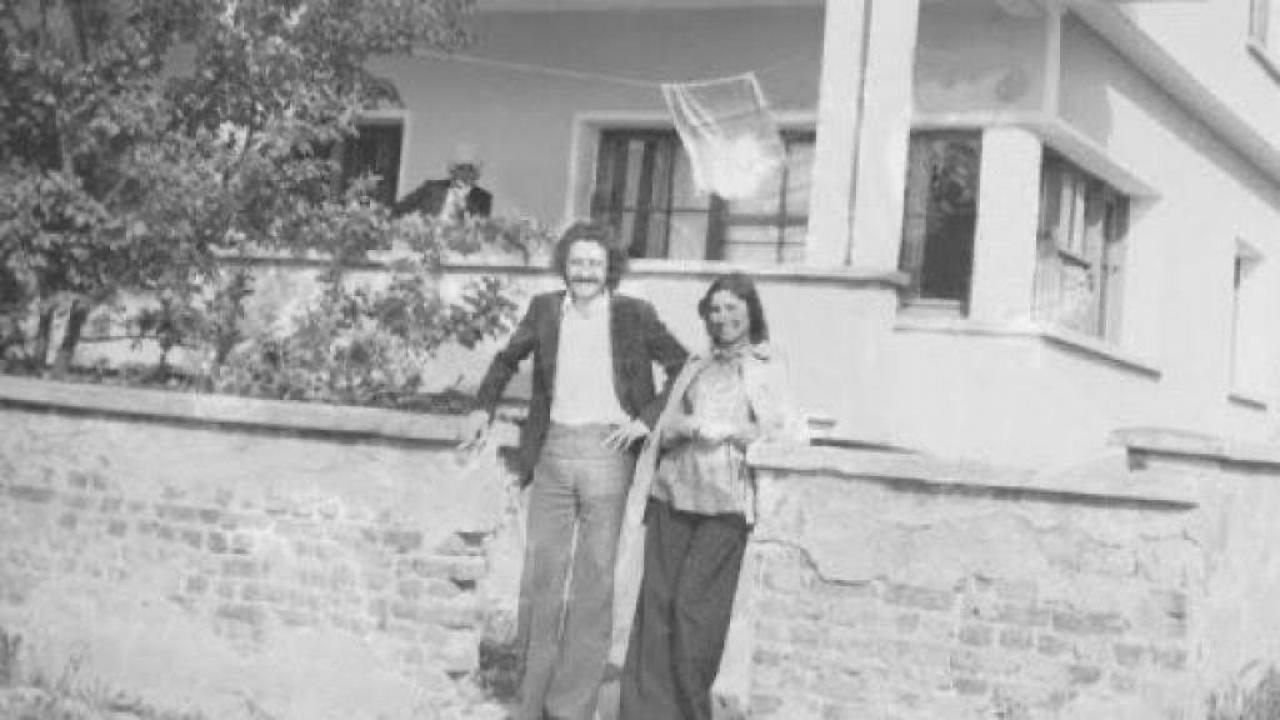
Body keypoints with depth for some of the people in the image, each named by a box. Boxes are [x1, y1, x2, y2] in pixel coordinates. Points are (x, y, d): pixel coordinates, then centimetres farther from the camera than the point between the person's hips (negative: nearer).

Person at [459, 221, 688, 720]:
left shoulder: (635, 315, -1)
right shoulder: (544, 309, 8)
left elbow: (683, 368, 4)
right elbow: (507, 359, 22)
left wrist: (646, 419, -4)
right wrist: (484, 407, 11)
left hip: (607, 452, -3)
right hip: (552, 450, 3)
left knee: (593, 581, 0)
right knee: (540, 575, 6)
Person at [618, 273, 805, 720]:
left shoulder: (768, 368, 6)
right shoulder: (696, 368, 18)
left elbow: (790, 432, -2)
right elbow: (665, 428, 15)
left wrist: (730, 431, -11)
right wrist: (686, 426, -7)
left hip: (725, 501, -4)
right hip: (674, 493, 4)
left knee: (694, 604, -7)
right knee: (657, 599, -2)